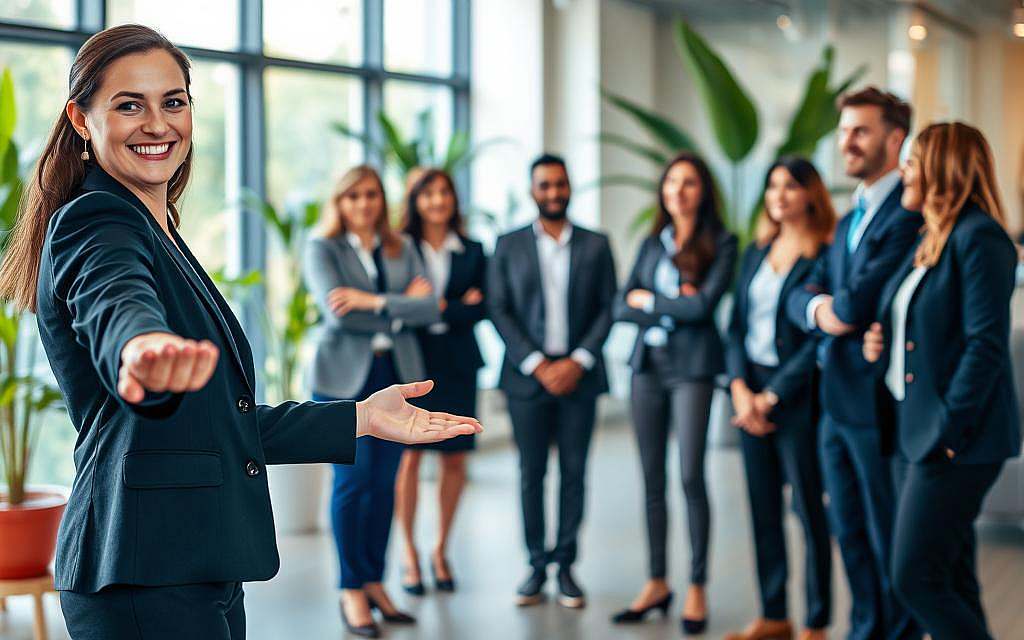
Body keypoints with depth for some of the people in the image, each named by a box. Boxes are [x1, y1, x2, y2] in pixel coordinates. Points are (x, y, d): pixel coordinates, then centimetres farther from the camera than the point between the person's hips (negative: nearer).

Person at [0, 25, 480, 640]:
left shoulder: (162, 238, 20)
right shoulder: (93, 224, -8)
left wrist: (360, 419, 18)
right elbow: (118, 308, -33)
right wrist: (142, 350, -55)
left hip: (201, 567, 9)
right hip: (145, 572, -9)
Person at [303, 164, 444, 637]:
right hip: (345, 376, -3)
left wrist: (373, 302, -12)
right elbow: (337, 312, -12)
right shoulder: (322, 249, 2)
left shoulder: (402, 249, 13)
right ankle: (352, 590, 1)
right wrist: (402, 307, -5)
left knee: (385, 482, 4)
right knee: (353, 480, -6)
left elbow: (430, 309, -1)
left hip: (398, 375, 4)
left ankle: (375, 582, 13)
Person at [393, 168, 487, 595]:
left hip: (456, 364, 3)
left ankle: (441, 551, 16)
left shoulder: (472, 252, 10)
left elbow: (480, 310, 1)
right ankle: (410, 555, 6)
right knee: (410, 456, -4)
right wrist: (458, 307, -11)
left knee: (455, 460, 4)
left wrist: (439, 311, -12)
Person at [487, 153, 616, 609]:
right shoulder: (508, 245, 5)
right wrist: (537, 365, -10)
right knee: (531, 474, 3)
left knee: (574, 472, 2)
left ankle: (566, 566, 9)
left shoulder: (596, 245, 7)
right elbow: (499, 311, 0)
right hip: (527, 375, 0)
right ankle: (536, 565, 10)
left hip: (578, 375, 1)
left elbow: (606, 309, 3)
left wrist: (578, 361, -10)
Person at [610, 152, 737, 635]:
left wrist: (648, 299, -4)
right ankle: (657, 583, 15)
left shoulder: (721, 244, -2)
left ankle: (697, 588, 3)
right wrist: (675, 305, -8)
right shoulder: (652, 244, 12)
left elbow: (704, 306, -14)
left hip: (692, 367, -5)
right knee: (652, 478, 7)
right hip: (648, 364, 5)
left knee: (691, 477, -7)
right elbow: (621, 308, 5)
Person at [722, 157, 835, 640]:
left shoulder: (825, 256, -7)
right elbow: (736, 325, 10)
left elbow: (820, 339, -12)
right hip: (751, 390, 6)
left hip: (796, 395, -6)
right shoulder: (756, 253, 12)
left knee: (809, 509, -1)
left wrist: (771, 397, -11)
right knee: (763, 507, 9)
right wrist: (740, 389, -4)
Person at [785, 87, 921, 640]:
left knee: (891, 546, 2)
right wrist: (818, 309, -10)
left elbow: (860, 303, -23)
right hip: (836, 403, 9)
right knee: (850, 534, 17)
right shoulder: (850, 220, 17)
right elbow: (799, 295, 12)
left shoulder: (910, 214, -15)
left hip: (880, 405, -9)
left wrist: (833, 305, -2)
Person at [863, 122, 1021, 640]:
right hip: (922, 429, 9)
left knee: (915, 578, -10)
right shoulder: (929, 240, 16)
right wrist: (881, 343, 7)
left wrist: (949, 429, -20)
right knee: (950, 583, 11)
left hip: (958, 441, -9)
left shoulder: (979, 237, -13)